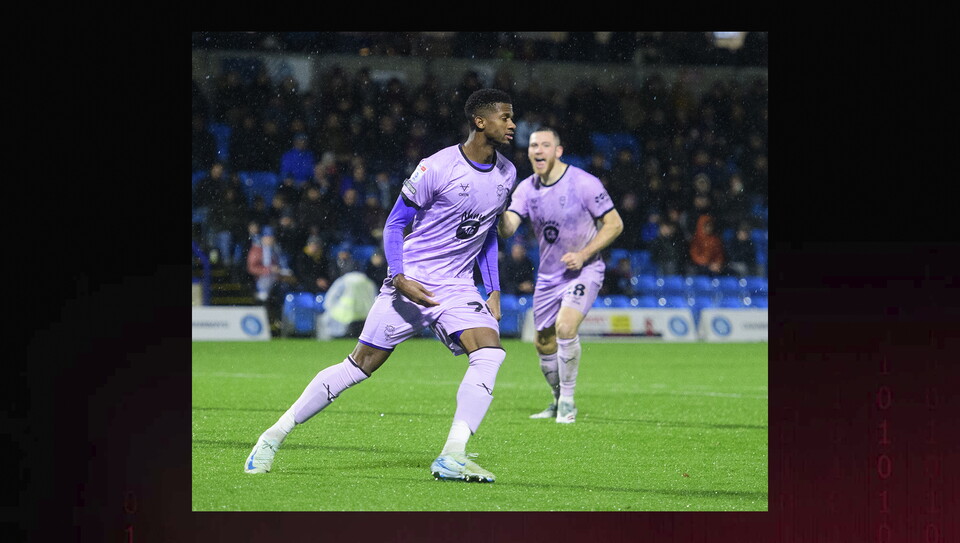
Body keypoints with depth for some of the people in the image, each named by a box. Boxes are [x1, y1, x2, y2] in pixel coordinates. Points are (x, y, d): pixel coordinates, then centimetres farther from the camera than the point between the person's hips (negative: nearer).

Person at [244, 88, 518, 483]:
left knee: (490, 353, -22)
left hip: (457, 288, 5)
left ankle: (452, 457, -27)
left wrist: (493, 289, 13)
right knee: (360, 365, -1)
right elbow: (394, 224, -7)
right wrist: (400, 279, -18)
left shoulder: (507, 174, 6)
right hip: (411, 283, -4)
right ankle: (275, 436, 12)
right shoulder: (437, 168, -14)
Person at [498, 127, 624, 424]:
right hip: (549, 274, 5)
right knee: (544, 343, 9)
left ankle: (567, 402, -12)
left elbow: (614, 224, -10)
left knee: (565, 325, -25)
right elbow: (507, 229, -14)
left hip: (584, 269, -5)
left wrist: (584, 254, -19)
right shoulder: (527, 189, -4)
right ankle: (559, 401, 32)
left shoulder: (585, 184, -16)